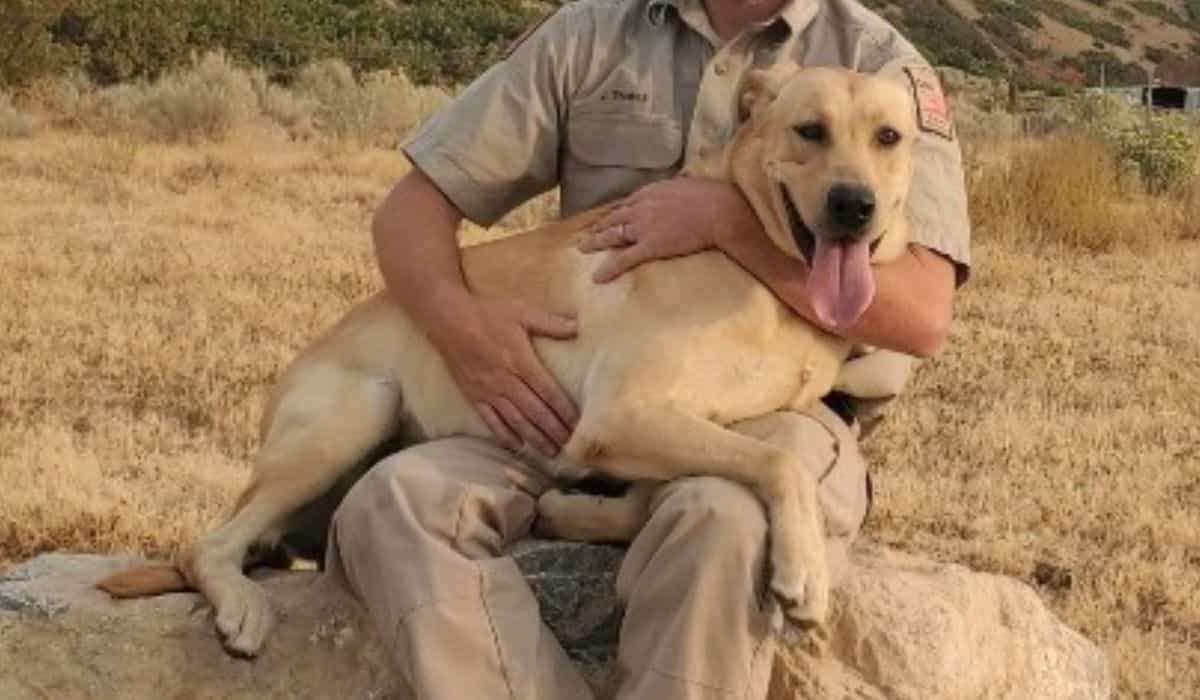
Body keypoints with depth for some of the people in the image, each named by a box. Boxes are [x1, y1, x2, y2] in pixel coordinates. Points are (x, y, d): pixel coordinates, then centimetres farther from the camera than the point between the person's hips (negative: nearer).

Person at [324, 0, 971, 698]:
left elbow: (921, 317, -11)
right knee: (392, 504, -25)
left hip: (772, 413, -3)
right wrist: (458, 319, -11)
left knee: (724, 522, -38)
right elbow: (413, 205, 10)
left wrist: (728, 216, -17)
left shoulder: (881, 66, 2)